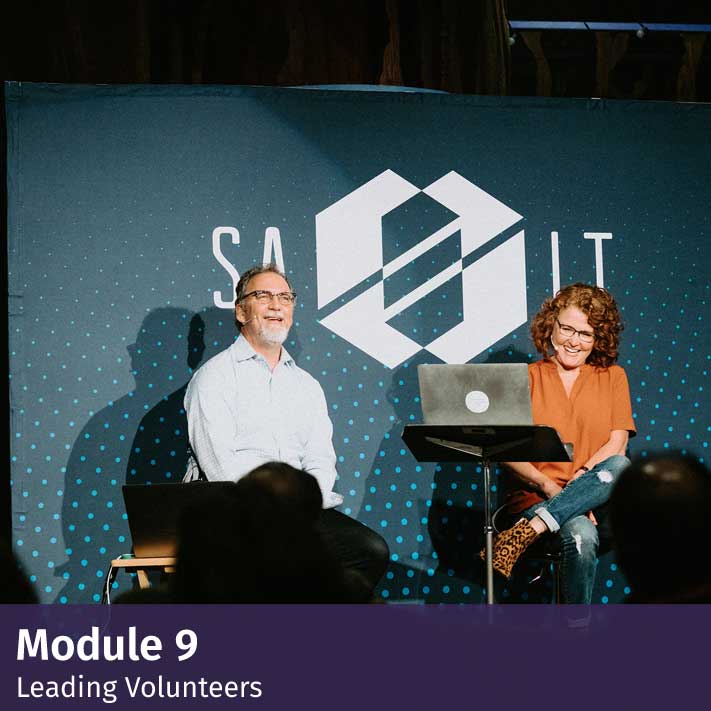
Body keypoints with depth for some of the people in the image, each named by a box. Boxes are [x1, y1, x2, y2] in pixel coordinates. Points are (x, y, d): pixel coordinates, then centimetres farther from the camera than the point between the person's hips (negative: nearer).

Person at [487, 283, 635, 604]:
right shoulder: (528, 378, 11)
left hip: (597, 494, 2)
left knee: (621, 467, -34)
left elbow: (617, 444, 4)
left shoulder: (613, 377, 16)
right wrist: (547, 485, -15)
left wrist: (584, 477, -15)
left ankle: (527, 530, -35)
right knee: (581, 536, -36)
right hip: (538, 496, -2)